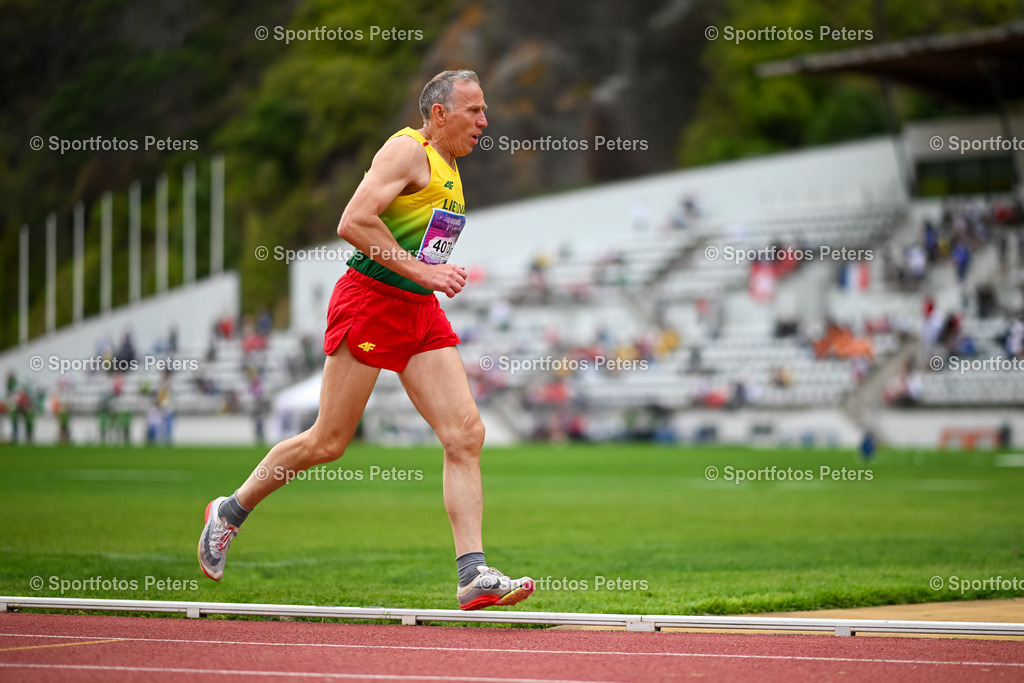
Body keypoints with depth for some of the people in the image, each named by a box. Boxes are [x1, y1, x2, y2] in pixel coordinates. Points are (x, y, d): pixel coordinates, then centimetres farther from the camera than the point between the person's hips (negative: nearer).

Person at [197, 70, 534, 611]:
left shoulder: (448, 167, 19)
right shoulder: (407, 151, -10)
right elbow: (353, 223, -22)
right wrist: (422, 271, -21)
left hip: (421, 313, 8)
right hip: (371, 300, -8)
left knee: (466, 434, -7)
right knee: (328, 442, -1)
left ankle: (473, 576, -11)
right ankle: (231, 511, 20)